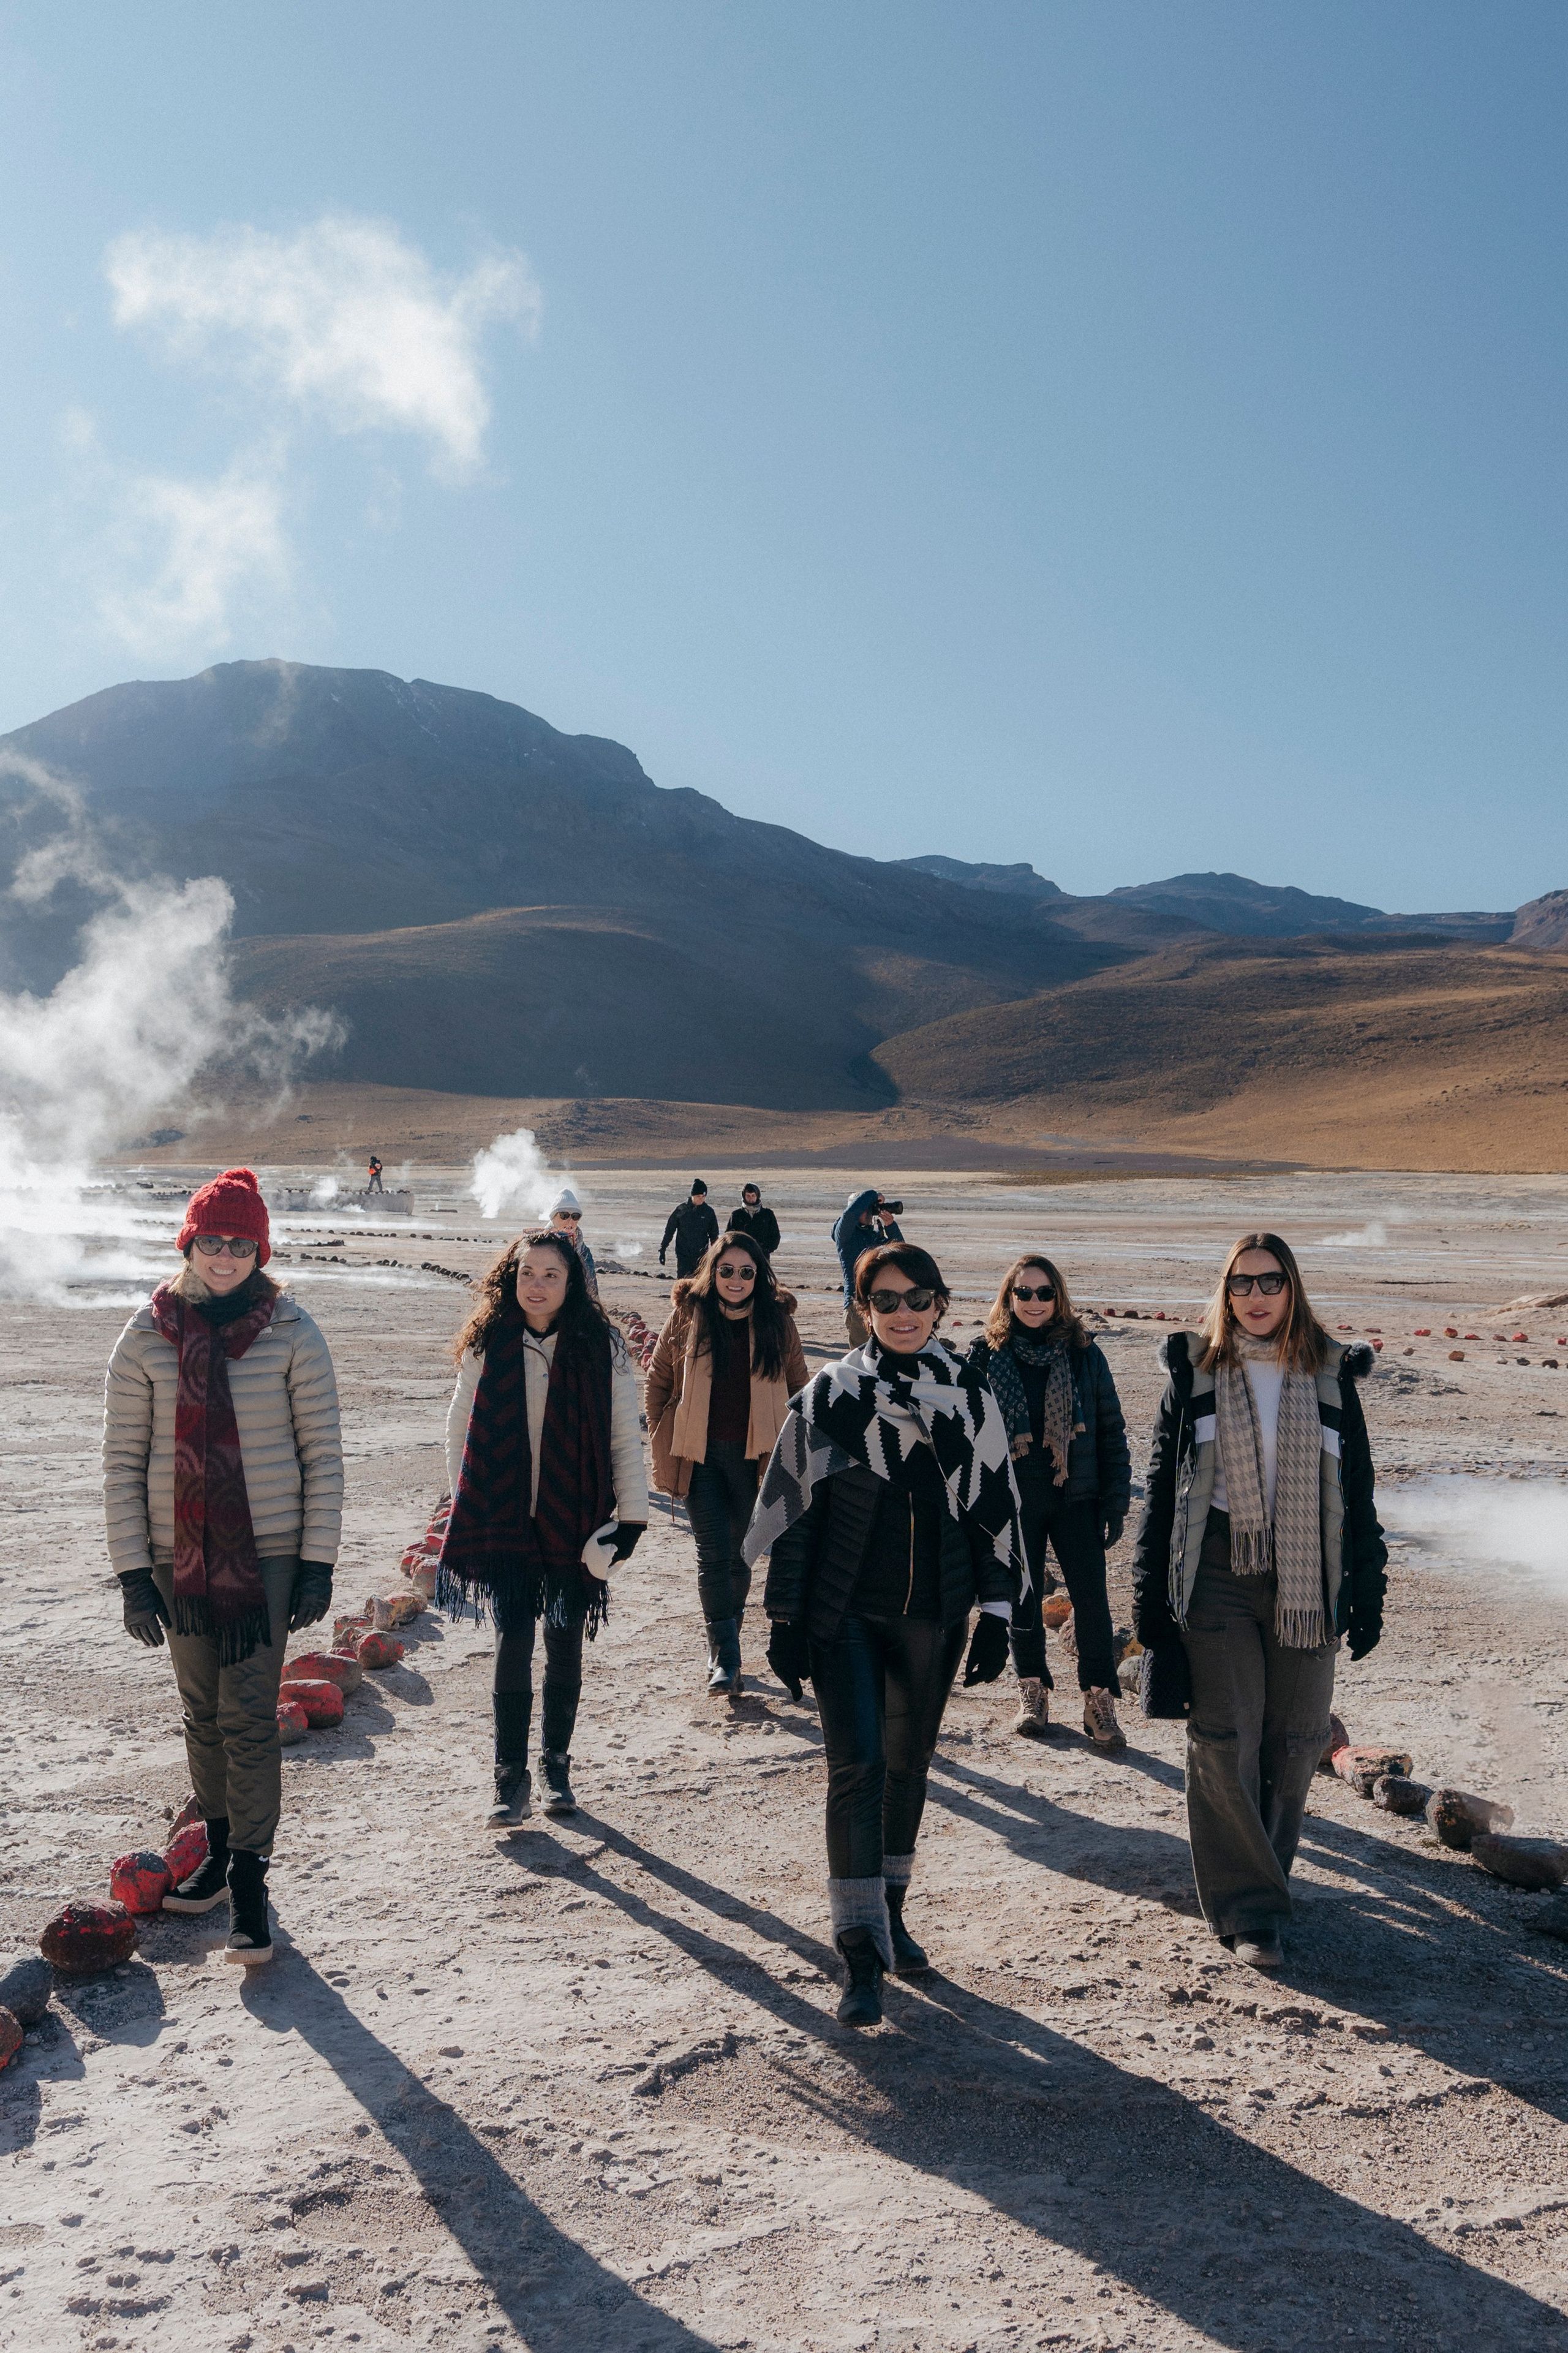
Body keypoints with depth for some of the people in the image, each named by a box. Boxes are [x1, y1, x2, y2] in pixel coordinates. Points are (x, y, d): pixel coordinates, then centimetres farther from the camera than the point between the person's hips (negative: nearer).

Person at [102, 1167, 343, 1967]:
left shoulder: (290, 1333, -6)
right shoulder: (148, 1336, -2)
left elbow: (323, 1452, -2)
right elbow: (122, 1462, 2)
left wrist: (318, 1564, -5)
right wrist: (132, 1574, -2)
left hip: (267, 1554, -2)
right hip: (179, 1558, 3)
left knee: (249, 1717, -4)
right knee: (203, 1713, 15)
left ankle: (249, 1879, 7)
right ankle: (219, 1849, 33)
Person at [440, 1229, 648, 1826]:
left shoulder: (600, 1349, -3)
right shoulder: (487, 1345, -1)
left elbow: (624, 1437, 0)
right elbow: (460, 1427, 7)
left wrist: (632, 1515, -3)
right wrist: (467, 1503, 3)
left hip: (574, 1523, 0)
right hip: (503, 1521, 0)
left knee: (565, 1646, 10)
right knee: (513, 1642, -7)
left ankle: (557, 1766, 28)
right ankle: (511, 1781, 4)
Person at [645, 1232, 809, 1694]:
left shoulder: (777, 1322, -2)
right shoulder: (687, 1315, -4)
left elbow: (798, 1388, 10)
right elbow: (658, 1381, 7)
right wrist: (663, 1441, 4)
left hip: (754, 1456, 1)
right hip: (700, 1454, -1)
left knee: (741, 1554, 11)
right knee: (713, 1553, -8)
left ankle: (723, 1645, 30)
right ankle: (725, 1656, -2)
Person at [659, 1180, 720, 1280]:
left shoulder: (709, 1212, 3)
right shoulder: (681, 1209, -2)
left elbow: (714, 1235, 11)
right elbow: (669, 1230, 5)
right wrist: (662, 1250, 3)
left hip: (701, 1256, 2)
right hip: (683, 1255, -1)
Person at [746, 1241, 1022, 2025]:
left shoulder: (969, 1397, 1)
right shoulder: (829, 1395, -4)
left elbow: (996, 1507, 6)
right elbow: (794, 1506, -1)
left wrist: (996, 1615, 3)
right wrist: (786, 1621, -3)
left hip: (933, 1615, 3)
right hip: (846, 1614, -2)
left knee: (908, 1765, 15)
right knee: (856, 1766, -10)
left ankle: (889, 1910, 34)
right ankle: (860, 1954, -3)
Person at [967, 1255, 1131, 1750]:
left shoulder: (1084, 1355, 1)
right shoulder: (987, 1355, 0)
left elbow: (1111, 1432, 4)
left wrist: (1115, 1503, -1)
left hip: (1075, 1499, 0)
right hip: (1013, 1501, 0)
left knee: (1091, 1597, -5)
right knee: (1023, 1598, 9)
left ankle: (1099, 1700, 9)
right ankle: (1032, 1691, 26)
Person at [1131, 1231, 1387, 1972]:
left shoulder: (1331, 1376, 6)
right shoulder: (1196, 1372, 2)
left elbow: (1358, 1493, 10)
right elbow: (1162, 1485, 4)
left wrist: (1367, 1592, 5)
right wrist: (1150, 1592, 1)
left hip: (1305, 1580, 2)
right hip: (1217, 1574, -2)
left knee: (1295, 1742, 8)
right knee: (1225, 1742, -4)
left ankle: (1261, 1877, 29)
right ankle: (1247, 1909, 6)